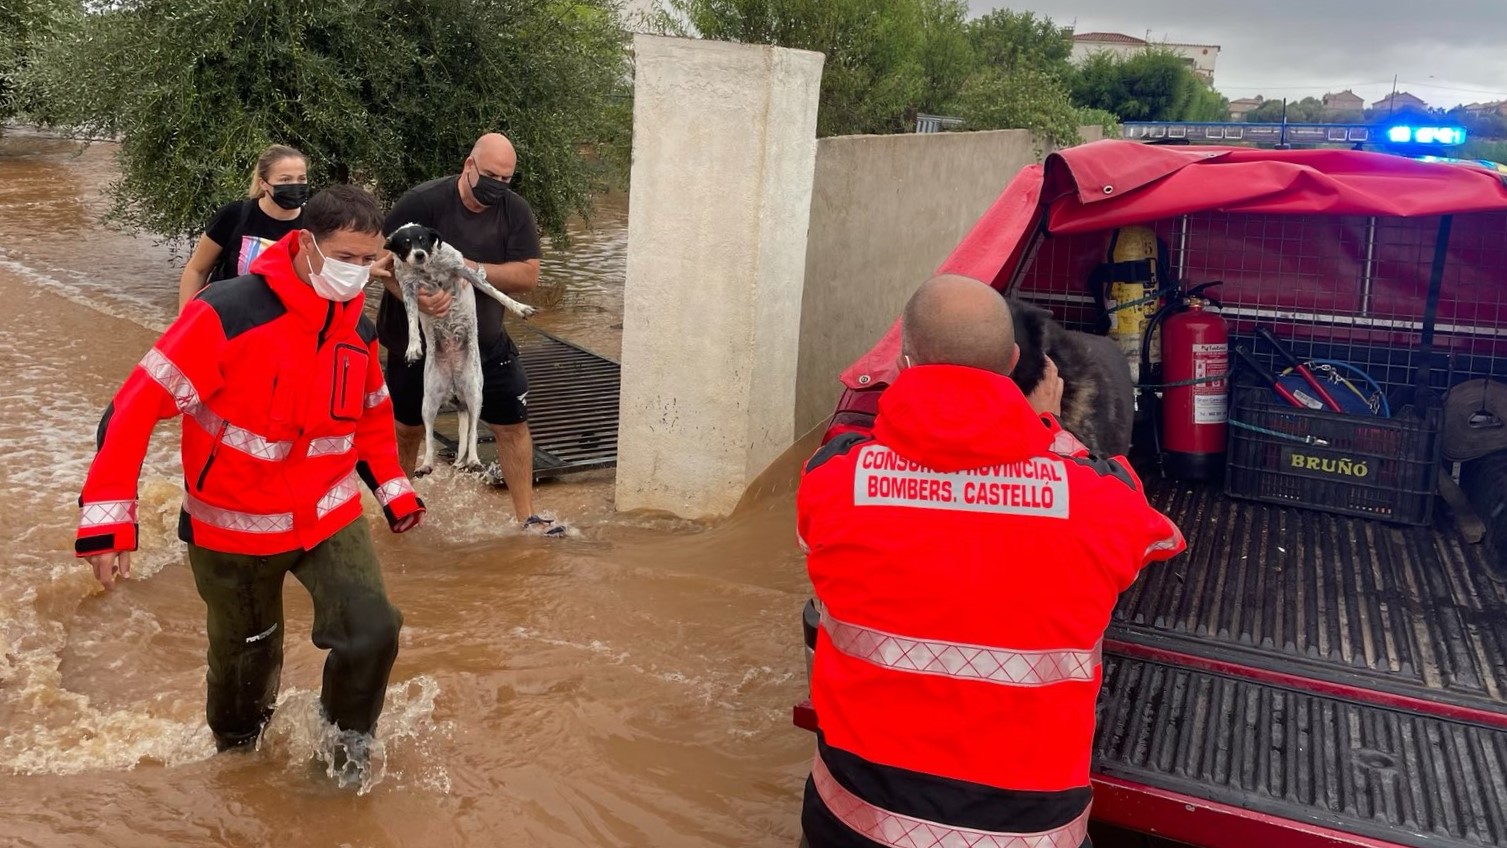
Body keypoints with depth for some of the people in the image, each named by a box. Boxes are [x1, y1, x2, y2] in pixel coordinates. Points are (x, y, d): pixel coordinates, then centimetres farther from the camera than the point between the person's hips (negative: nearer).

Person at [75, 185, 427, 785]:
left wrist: (394, 491, 11)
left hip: (330, 516, 4)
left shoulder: (360, 331, -3)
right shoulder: (229, 313, -22)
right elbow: (137, 406, -21)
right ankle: (237, 757, 46)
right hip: (234, 527, -3)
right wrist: (107, 516, -24)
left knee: (374, 632, -13)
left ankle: (347, 738, 18)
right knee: (246, 661, 13)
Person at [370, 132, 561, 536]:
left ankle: (528, 519, 9)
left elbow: (528, 275, -14)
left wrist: (471, 268, -25)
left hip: (485, 340, 2)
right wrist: (418, 299, -34)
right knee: (407, 427, 14)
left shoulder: (515, 210, -7)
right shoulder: (421, 202, -16)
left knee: (512, 424, -2)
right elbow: (387, 266, -16)